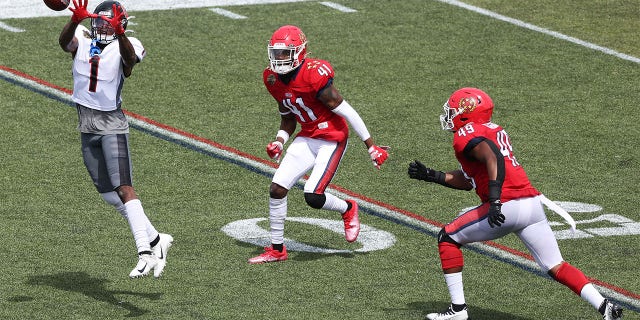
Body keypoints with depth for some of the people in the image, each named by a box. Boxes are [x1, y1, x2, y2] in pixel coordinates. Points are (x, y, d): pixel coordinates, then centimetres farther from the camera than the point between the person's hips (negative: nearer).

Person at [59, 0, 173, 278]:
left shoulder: (124, 46, -5)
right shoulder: (81, 41, 3)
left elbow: (130, 56, -30)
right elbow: (64, 41, -19)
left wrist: (119, 34, -49)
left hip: (112, 124, -5)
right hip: (87, 127, 5)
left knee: (124, 188, -17)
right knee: (109, 194, 10)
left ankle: (145, 253, -23)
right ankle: (156, 240, 21)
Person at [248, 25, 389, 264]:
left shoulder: (314, 76, -25)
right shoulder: (273, 79, -1)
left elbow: (346, 112, -19)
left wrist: (371, 147, -14)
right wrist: (279, 142, -3)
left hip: (332, 140, -7)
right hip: (307, 138, 7)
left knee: (313, 197, -17)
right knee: (277, 189, -4)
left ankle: (347, 209, 18)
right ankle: (276, 249, 11)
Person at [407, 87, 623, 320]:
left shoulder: (467, 134, -1)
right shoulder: (494, 131, 26)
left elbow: (493, 160, -21)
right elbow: (468, 180, 32)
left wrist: (495, 201, -29)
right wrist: (431, 176, 31)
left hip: (507, 206, -8)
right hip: (533, 203, 8)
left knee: (448, 239, 11)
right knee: (557, 268, 7)